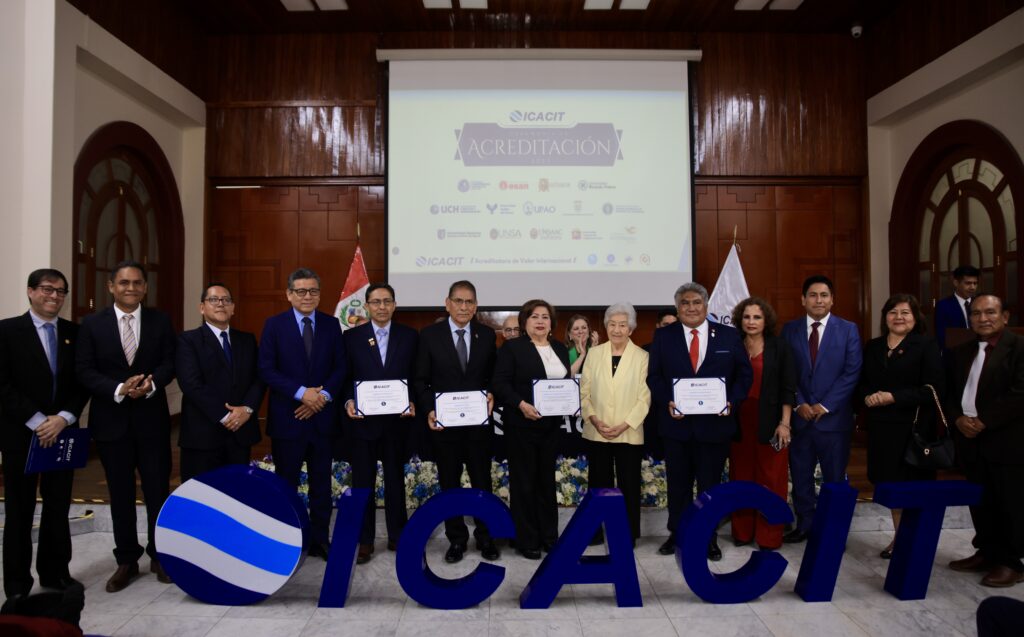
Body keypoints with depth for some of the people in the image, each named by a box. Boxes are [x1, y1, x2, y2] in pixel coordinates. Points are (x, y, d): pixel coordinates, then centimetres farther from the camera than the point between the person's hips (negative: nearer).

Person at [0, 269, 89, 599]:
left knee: (59, 508, 10)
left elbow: (83, 383, 5)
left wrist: (63, 418, -9)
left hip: (63, 432, 3)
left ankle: (56, 573, 23)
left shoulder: (75, 333, 6)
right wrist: (37, 421, -14)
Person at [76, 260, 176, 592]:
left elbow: (169, 362, -1)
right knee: (121, 495, 10)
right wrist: (118, 389, -20)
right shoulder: (92, 324, 0)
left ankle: (160, 555, 23)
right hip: (111, 419, 0)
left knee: (158, 490, 6)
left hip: (152, 417, 0)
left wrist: (151, 383, -20)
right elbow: (84, 370, -4)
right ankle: (126, 561, 24)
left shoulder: (160, 321, 2)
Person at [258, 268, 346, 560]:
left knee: (322, 482, 10)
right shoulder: (274, 324, -2)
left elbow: (340, 367, 4)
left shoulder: (331, 324, 6)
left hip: (322, 416, 2)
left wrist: (324, 395, -12)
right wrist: (302, 393, -17)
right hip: (287, 418, -2)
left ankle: (320, 539, 22)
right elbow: (266, 369, -9)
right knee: (285, 483, 9)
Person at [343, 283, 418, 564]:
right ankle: (364, 540, 20)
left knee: (395, 479, 12)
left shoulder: (410, 336, 3)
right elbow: (345, 377, 2)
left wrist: (412, 402, -12)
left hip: (397, 420, 1)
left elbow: (416, 375, 3)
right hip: (362, 420, 0)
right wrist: (348, 402, -14)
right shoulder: (352, 336, 2)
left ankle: (397, 536, 26)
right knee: (362, 482, 8)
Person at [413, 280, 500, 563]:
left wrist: (491, 394, -12)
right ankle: (457, 538, 26)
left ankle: (485, 536, 26)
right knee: (450, 483, 11)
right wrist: (428, 411, -13)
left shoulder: (487, 335, 2)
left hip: (479, 421, 1)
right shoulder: (429, 334, -3)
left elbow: (493, 375, 8)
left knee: (482, 481, 10)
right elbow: (420, 380, -1)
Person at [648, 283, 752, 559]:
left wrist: (732, 401, -11)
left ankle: (709, 537, 26)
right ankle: (677, 533, 27)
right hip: (677, 422, 0)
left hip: (715, 422, 0)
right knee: (678, 482, 11)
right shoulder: (663, 336, 3)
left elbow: (745, 373, 4)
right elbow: (654, 376, 1)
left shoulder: (728, 336, 3)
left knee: (710, 483, 10)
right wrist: (667, 402, -14)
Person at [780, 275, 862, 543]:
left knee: (835, 477, 7)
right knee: (800, 476, 9)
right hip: (799, 416, 2)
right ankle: (804, 524, 23)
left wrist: (825, 405, -12)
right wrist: (799, 404, -8)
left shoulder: (848, 330, 1)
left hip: (834, 417, -2)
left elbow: (852, 373, -6)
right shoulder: (790, 330, 5)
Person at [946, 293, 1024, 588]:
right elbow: (950, 392, 15)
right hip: (971, 440, 6)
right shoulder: (961, 352, 14)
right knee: (980, 502, 13)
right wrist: (958, 419, -4)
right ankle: (987, 553, 26)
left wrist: (983, 421, -17)